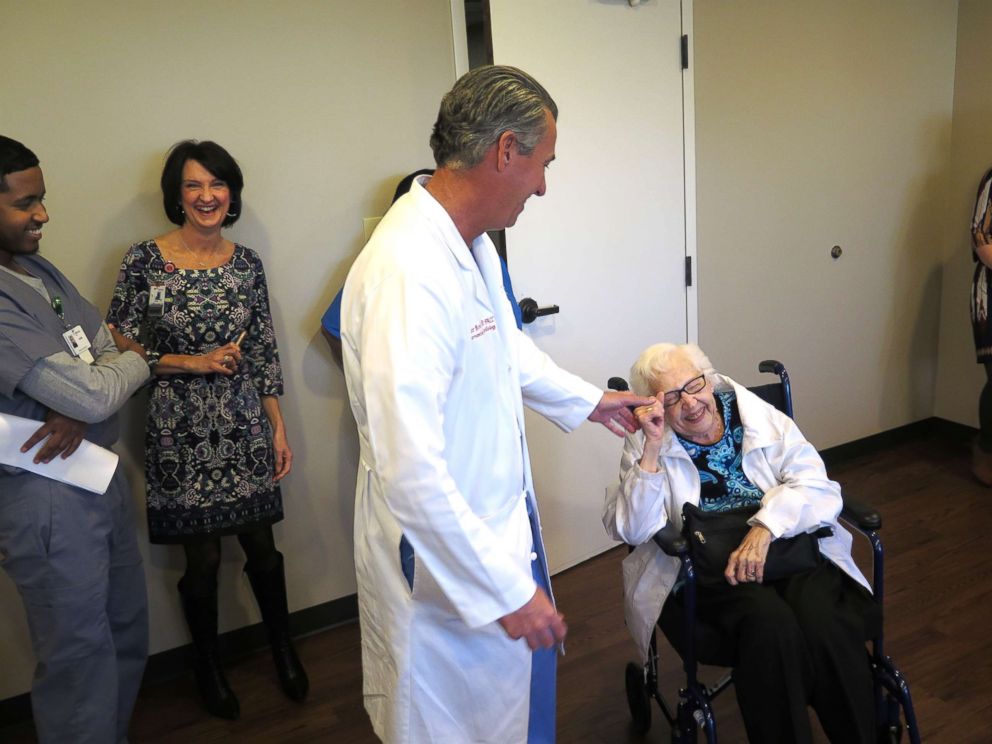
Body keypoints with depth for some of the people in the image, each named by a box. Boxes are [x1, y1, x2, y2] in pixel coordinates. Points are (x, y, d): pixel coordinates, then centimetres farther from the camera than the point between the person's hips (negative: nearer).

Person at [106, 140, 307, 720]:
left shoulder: (246, 263, 3)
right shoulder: (144, 260, -7)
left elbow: (264, 351, 7)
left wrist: (279, 429, 5)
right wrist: (195, 363, -14)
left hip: (245, 428, 2)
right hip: (181, 432, -2)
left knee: (262, 547, 9)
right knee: (203, 559, 8)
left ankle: (285, 651, 34)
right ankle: (209, 667, 33)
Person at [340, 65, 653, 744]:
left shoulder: (474, 242, 1)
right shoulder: (408, 272, -32)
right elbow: (408, 471, -33)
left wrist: (586, 400, 29)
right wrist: (506, 590, -25)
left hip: (499, 527, 9)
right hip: (448, 566, -9)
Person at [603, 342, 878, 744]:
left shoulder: (763, 419, 8)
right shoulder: (646, 446, 5)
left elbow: (815, 485, -2)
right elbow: (633, 530, -7)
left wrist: (765, 528, -19)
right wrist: (652, 449, -16)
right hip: (709, 571, -1)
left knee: (824, 624, -28)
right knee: (771, 625, -31)